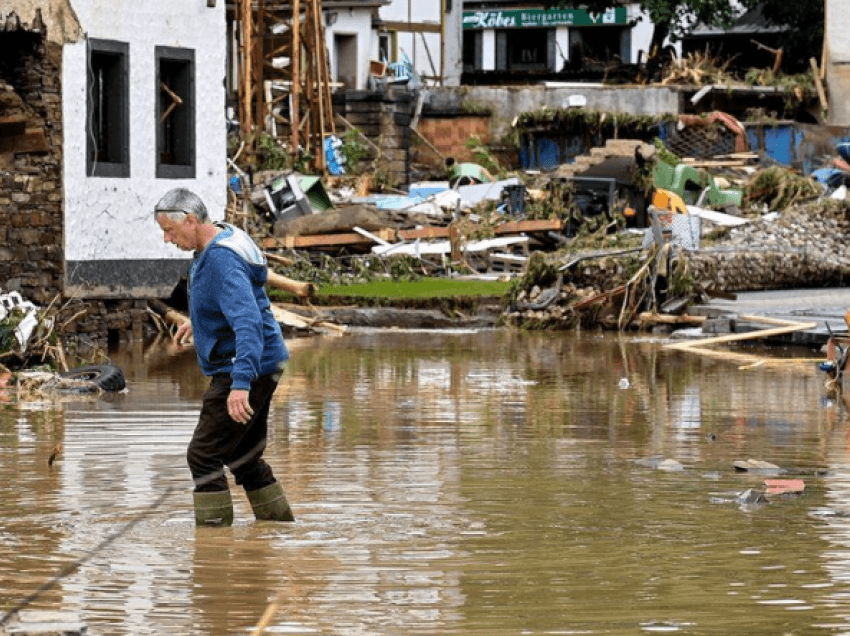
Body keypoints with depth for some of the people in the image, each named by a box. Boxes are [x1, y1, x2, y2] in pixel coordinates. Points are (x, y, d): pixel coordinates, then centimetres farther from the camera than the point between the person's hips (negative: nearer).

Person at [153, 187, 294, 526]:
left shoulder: (222, 261, -25)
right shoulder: (218, 243, 8)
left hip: (245, 368, -11)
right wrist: (198, 320, 39)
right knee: (244, 458, 19)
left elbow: (248, 322, -35)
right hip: (261, 367, 11)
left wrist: (241, 383, -44)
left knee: (203, 456, -9)